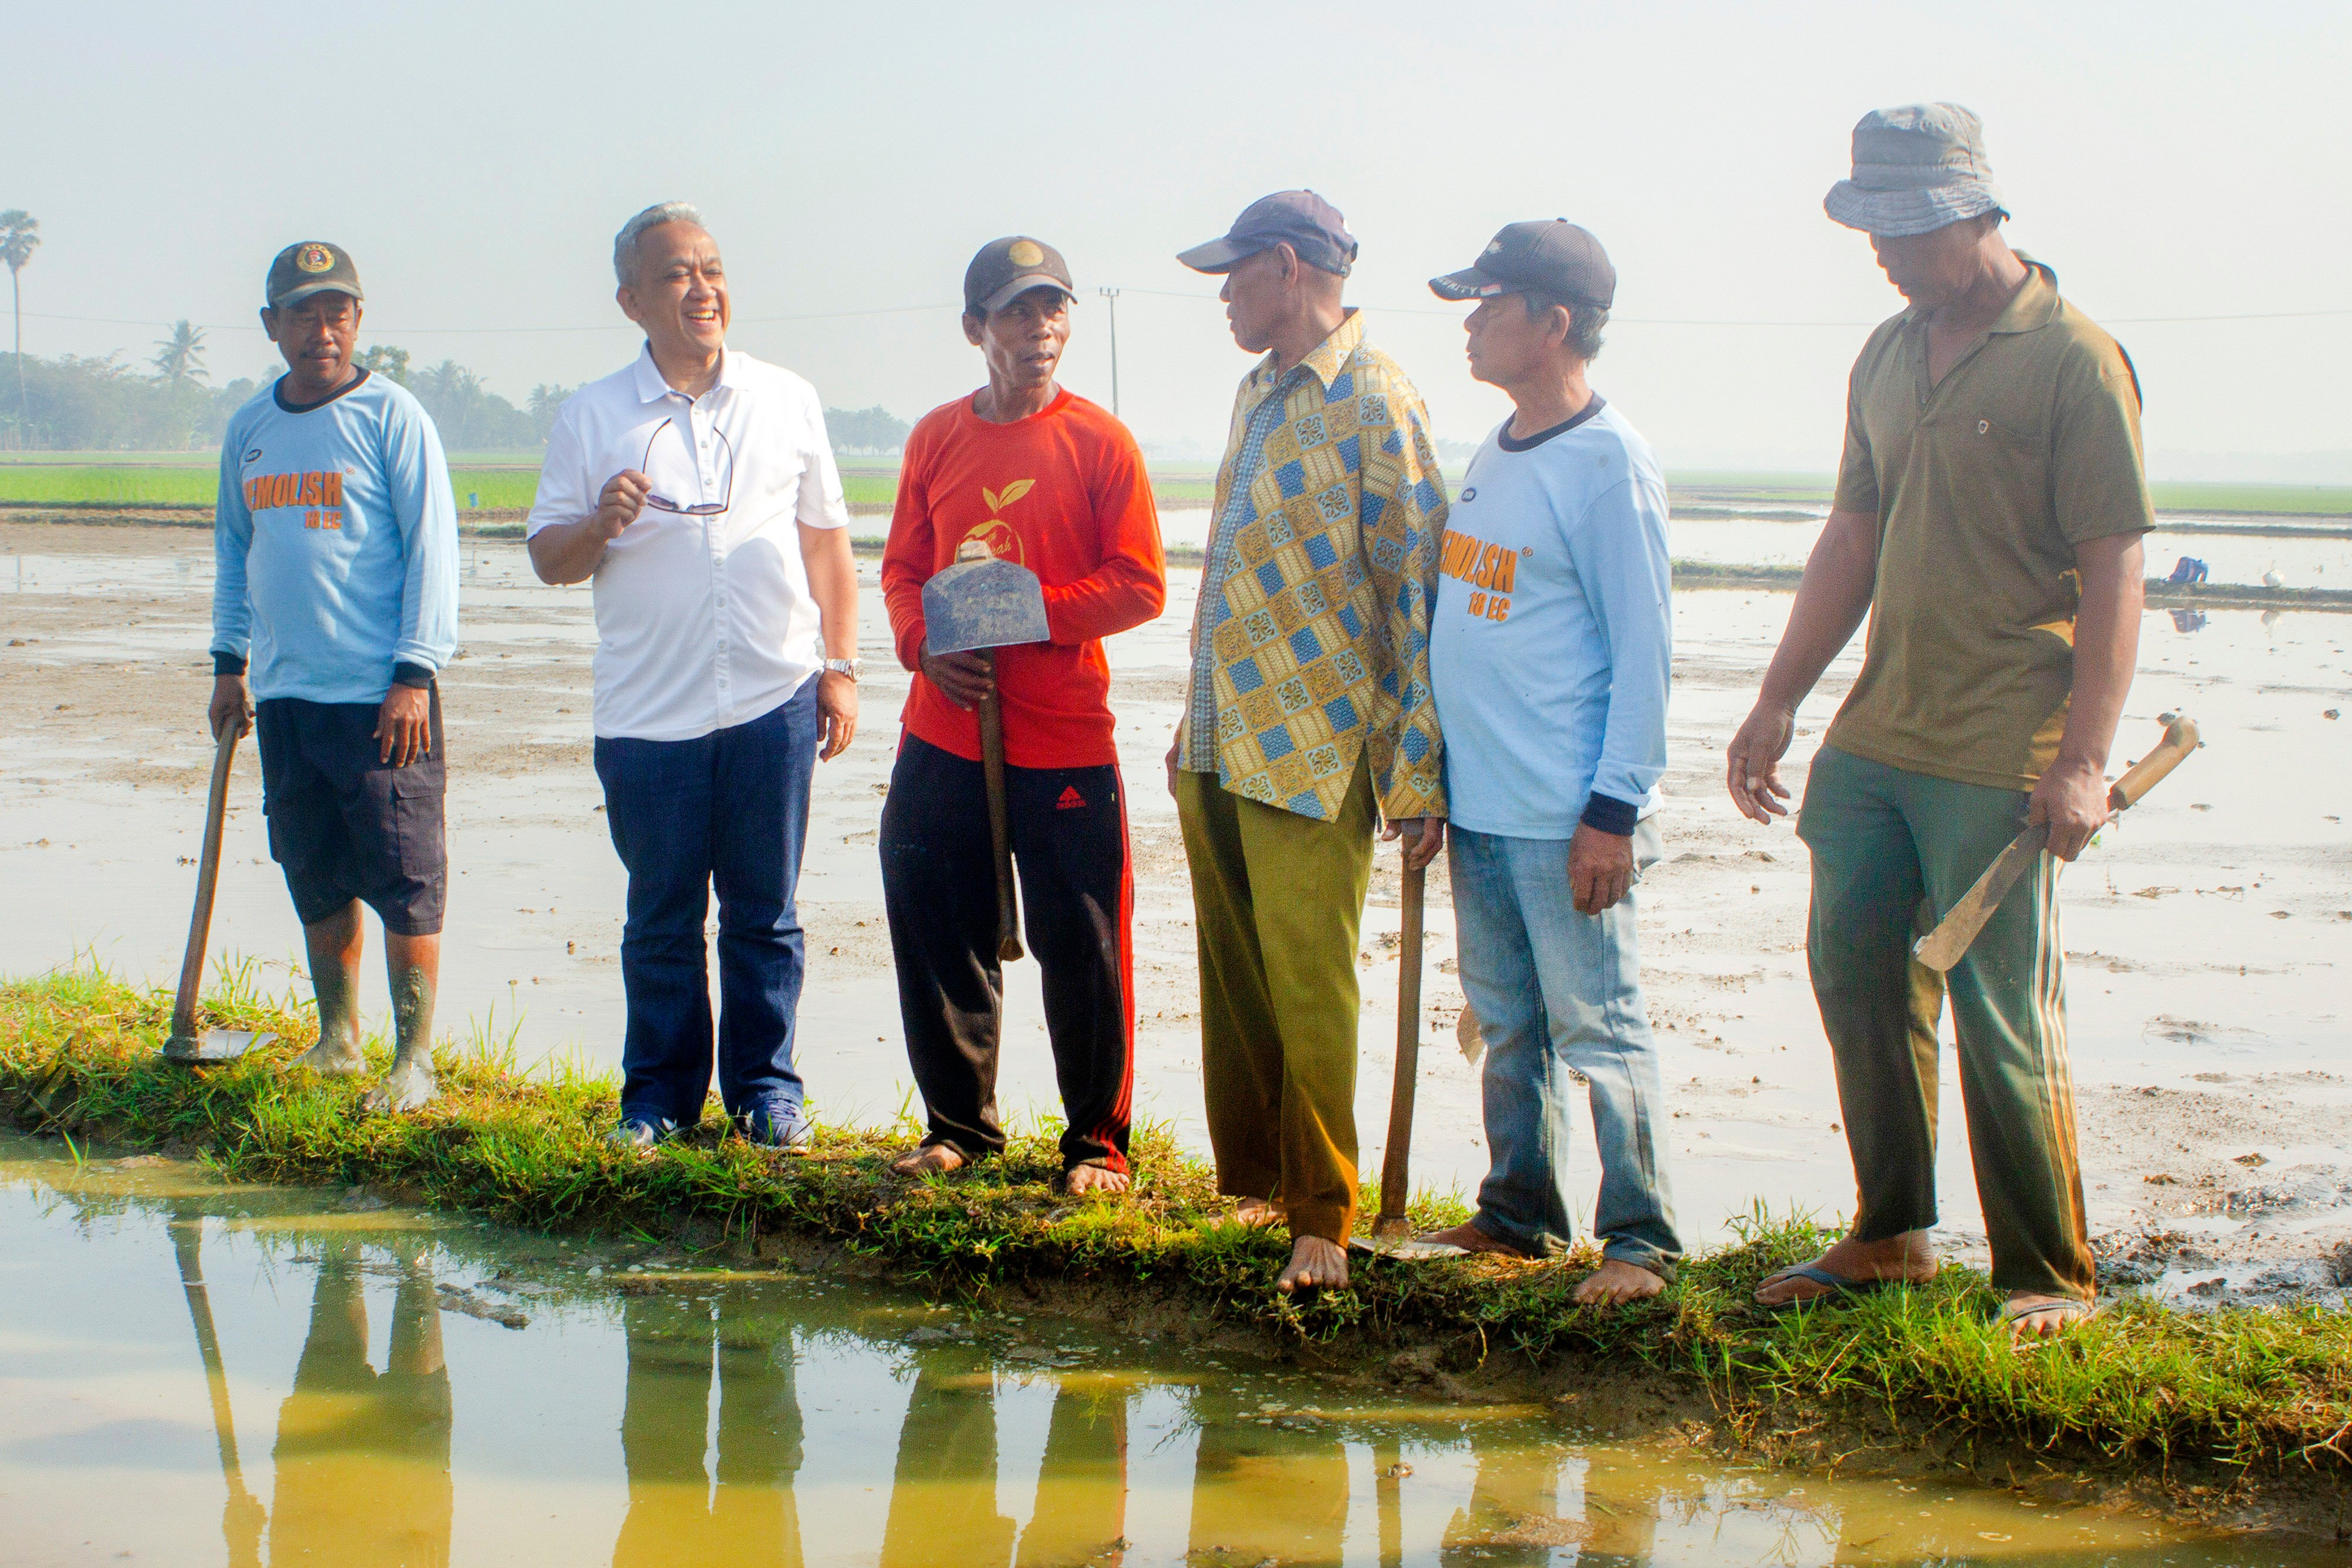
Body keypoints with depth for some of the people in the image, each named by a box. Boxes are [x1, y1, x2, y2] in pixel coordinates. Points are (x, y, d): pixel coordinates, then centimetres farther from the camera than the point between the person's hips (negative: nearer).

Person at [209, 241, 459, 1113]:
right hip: (285, 692, 6)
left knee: (404, 879, -5)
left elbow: (432, 548, -8)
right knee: (316, 880, 12)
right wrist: (230, 662, 17)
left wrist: (414, 673, -14)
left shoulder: (392, 417, -5)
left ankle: (413, 1059, 1)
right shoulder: (248, 431, 13)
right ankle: (337, 1040, 23)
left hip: (381, 697, -6)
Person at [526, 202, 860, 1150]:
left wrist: (839, 667, 5)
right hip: (647, 712, 0)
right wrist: (601, 525, -16)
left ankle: (766, 1088, 17)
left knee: (764, 917, 6)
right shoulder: (592, 417, 5)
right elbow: (549, 559, 6)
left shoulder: (785, 402, 9)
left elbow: (827, 541, 12)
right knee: (660, 921, 5)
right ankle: (659, 1095, 17)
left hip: (771, 704, 1)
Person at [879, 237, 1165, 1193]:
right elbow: (902, 568, 14)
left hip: (1064, 745, -4)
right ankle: (958, 1125, 27)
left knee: (1081, 951, 1)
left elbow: (1140, 584, -6)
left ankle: (1097, 1143, 15)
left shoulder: (1098, 442, -3)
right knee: (936, 935, 10)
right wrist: (924, 645, -6)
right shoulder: (937, 438, 9)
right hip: (942, 738, 4)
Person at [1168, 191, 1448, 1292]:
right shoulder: (1259, 394, 16)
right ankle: (1249, 1187, 24)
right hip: (1221, 748, 8)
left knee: (1309, 987, -4)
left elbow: (1416, 586, -14)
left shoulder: (1374, 402, -11)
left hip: (1315, 752, -8)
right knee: (1234, 981, 13)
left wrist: (1418, 771, -15)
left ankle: (1321, 1221, 7)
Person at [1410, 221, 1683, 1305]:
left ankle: (1639, 1241, 5)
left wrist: (1615, 809, -18)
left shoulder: (1608, 463, -13)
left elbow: (1643, 648, -15)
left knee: (1597, 1026, -3)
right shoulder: (1494, 454, 13)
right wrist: (1427, 772, 19)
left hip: (1564, 818, -8)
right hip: (1478, 805, 8)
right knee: (1507, 1022, 15)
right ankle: (1519, 1214, 26)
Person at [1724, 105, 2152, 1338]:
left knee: (2002, 1018, -3)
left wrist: (2084, 759, -19)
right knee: (1855, 979, 12)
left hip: (1999, 760, -7)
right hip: (1872, 738, 7)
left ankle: (2049, 1277, 9)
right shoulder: (1888, 358, 13)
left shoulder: (2074, 362, -9)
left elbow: (2113, 574, -13)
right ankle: (1890, 1237, 26)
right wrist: (1777, 703, 16)